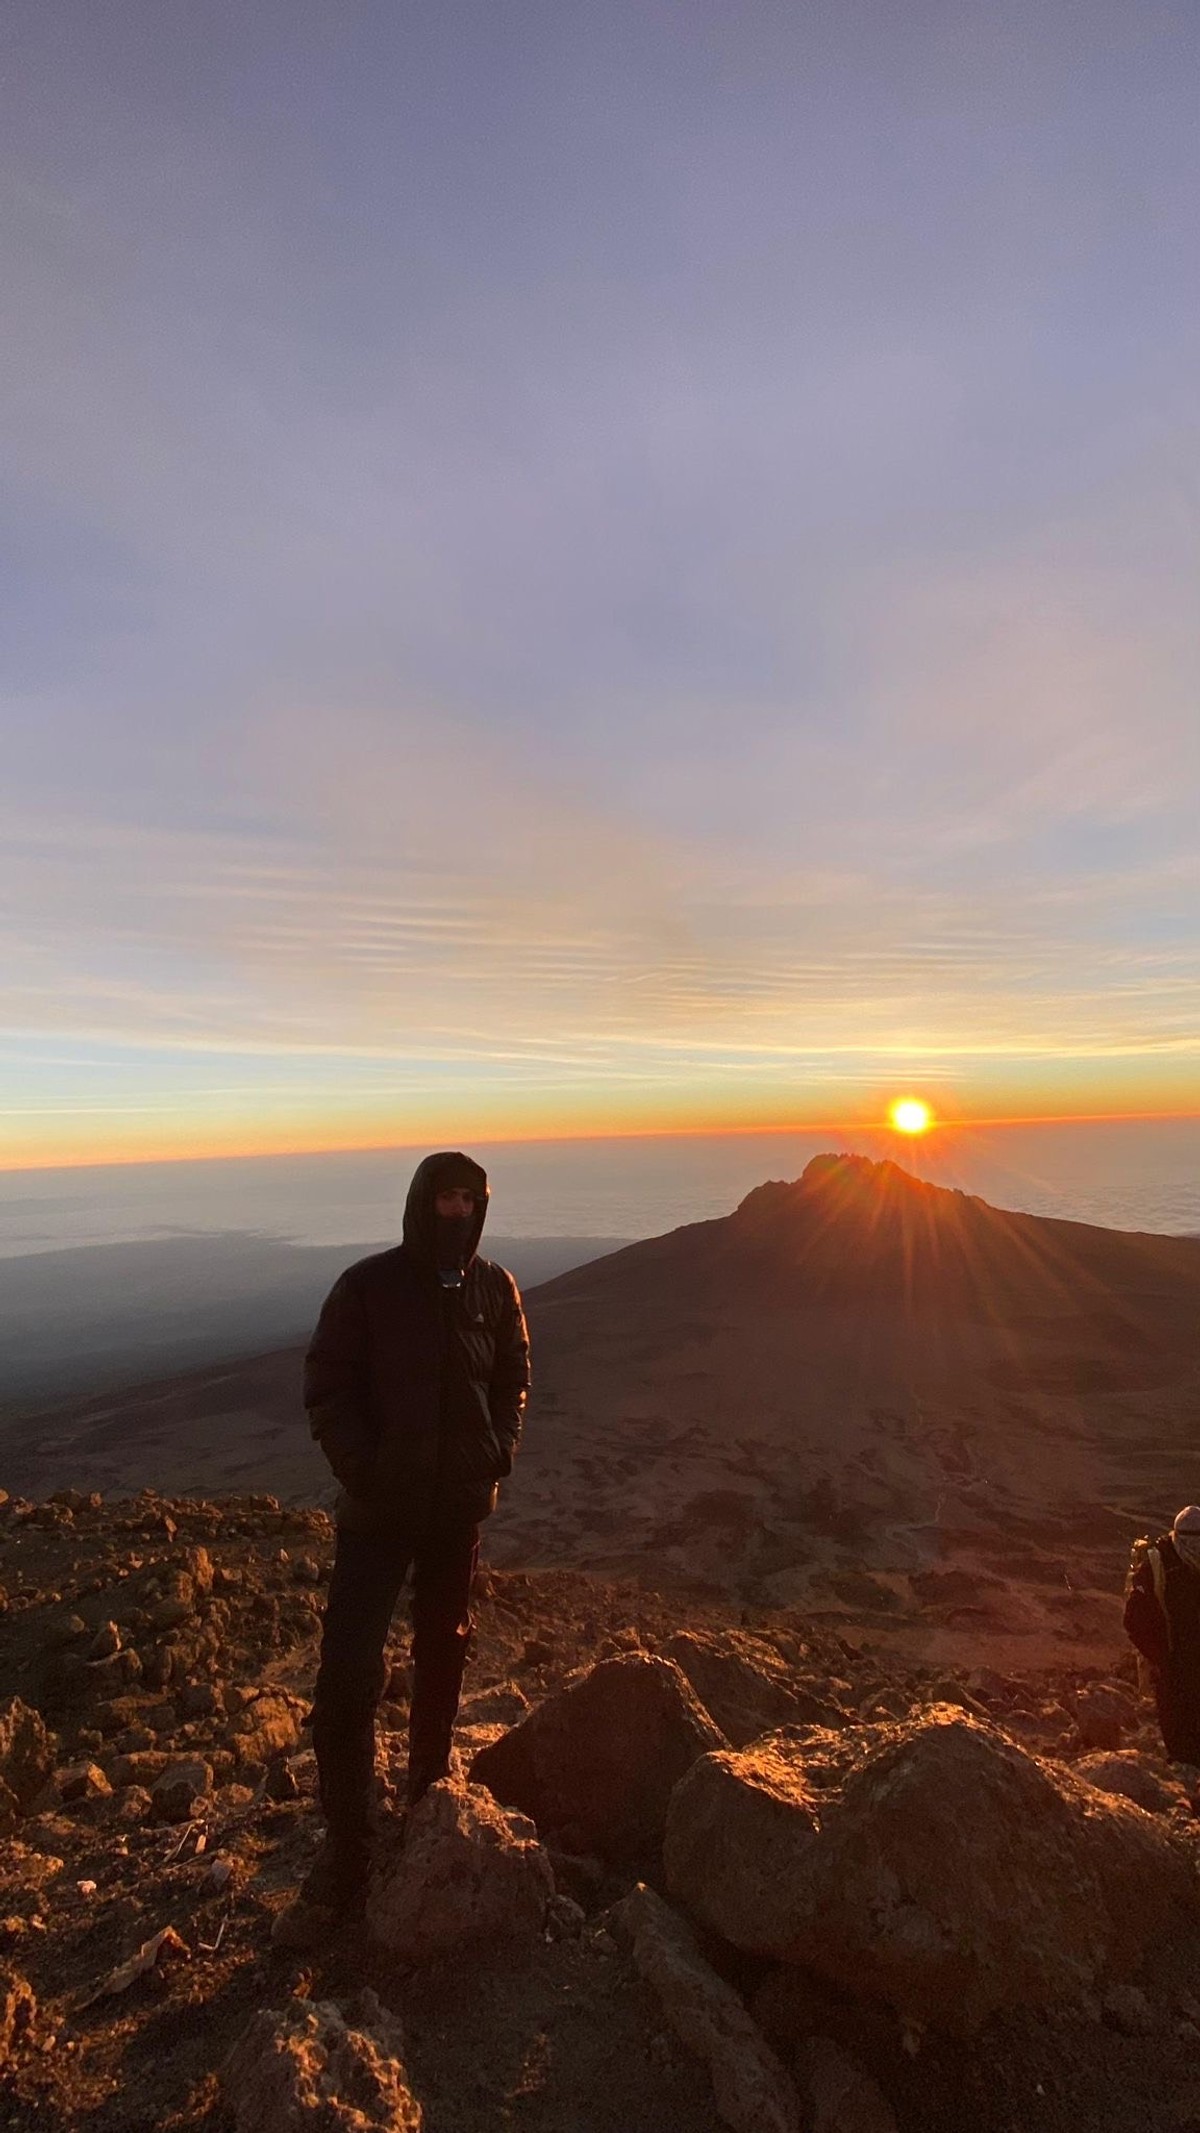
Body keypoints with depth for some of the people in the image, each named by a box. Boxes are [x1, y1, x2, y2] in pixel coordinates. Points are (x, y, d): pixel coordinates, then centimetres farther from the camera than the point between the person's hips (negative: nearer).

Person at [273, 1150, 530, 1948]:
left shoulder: (495, 1288, -3)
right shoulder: (369, 1285, -13)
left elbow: (515, 1379, 8)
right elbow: (327, 1389, -9)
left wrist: (500, 1451, -5)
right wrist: (362, 1469, -17)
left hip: (463, 1504, 4)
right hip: (379, 1510, -3)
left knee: (444, 1652, 20)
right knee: (347, 1679, -5)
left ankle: (429, 1789, 45)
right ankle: (344, 1866, 15)